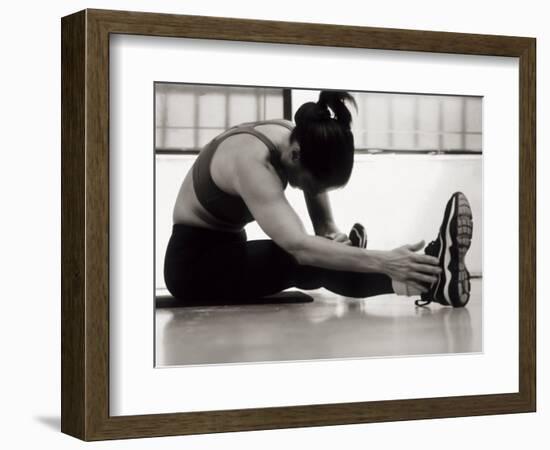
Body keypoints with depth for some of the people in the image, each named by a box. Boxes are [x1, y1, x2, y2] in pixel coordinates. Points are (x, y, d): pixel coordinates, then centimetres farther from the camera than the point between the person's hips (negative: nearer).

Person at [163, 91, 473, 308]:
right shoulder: (251, 161, -35)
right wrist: (383, 262, -55)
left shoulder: (300, 139, -10)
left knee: (323, 253, -21)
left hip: (228, 249, 8)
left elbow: (325, 225, -7)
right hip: (193, 260, -8)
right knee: (307, 259, -33)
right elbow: (299, 246, -47)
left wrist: (335, 236, -32)